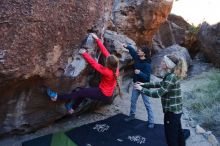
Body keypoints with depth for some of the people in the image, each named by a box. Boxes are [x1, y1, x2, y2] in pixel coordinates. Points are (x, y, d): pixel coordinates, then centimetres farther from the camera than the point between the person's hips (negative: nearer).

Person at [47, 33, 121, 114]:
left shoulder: (107, 72, -32)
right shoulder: (114, 66, -12)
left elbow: (94, 64, -26)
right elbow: (105, 51, -10)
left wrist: (84, 53, -17)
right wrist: (97, 39, -7)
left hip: (104, 95, -8)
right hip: (108, 92, 8)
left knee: (82, 92, -5)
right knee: (84, 90, 16)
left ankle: (57, 97, 5)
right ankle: (72, 108, 30)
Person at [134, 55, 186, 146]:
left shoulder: (171, 77, -25)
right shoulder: (170, 75, 5)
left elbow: (158, 94, -26)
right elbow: (160, 84, 18)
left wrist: (141, 89, -17)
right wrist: (144, 84, 12)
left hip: (172, 111, -9)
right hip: (176, 110, 9)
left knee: (171, 136, 6)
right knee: (178, 133, 26)